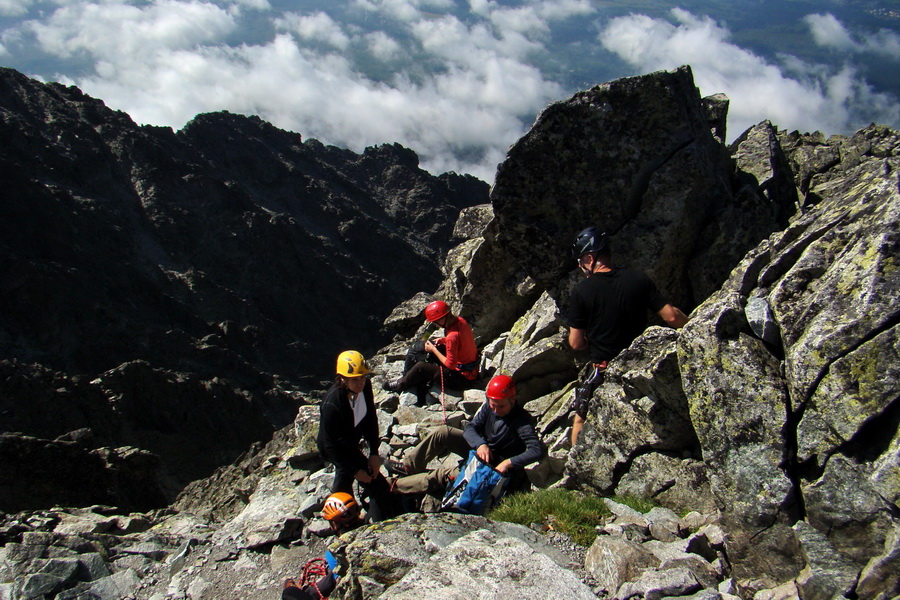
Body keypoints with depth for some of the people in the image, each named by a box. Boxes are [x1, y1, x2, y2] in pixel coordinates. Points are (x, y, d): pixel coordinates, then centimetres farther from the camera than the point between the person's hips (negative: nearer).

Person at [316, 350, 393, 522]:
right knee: (379, 488, -10)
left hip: (351, 444, 8)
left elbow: (371, 419, -7)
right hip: (334, 450, -8)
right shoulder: (332, 404, -37)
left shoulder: (365, 387, -19)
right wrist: (355, 470, -21)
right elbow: (331, 444, -28)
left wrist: (374, 454, -10)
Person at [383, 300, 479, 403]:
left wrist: (433, 350, -12)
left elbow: (450, 365, -24)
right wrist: (443, 340, 2)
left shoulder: (453, 336, -33)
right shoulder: (460, 321, -5)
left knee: (421, 367, -3)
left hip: (462, 378, -9)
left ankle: (400, 385, 23)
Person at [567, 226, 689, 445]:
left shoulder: (580, 291, -14)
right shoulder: (639, 279, -7)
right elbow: (671, 316, -7)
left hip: (603, 370, -2)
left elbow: (576, 343, -10)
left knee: (581, 418, 18)